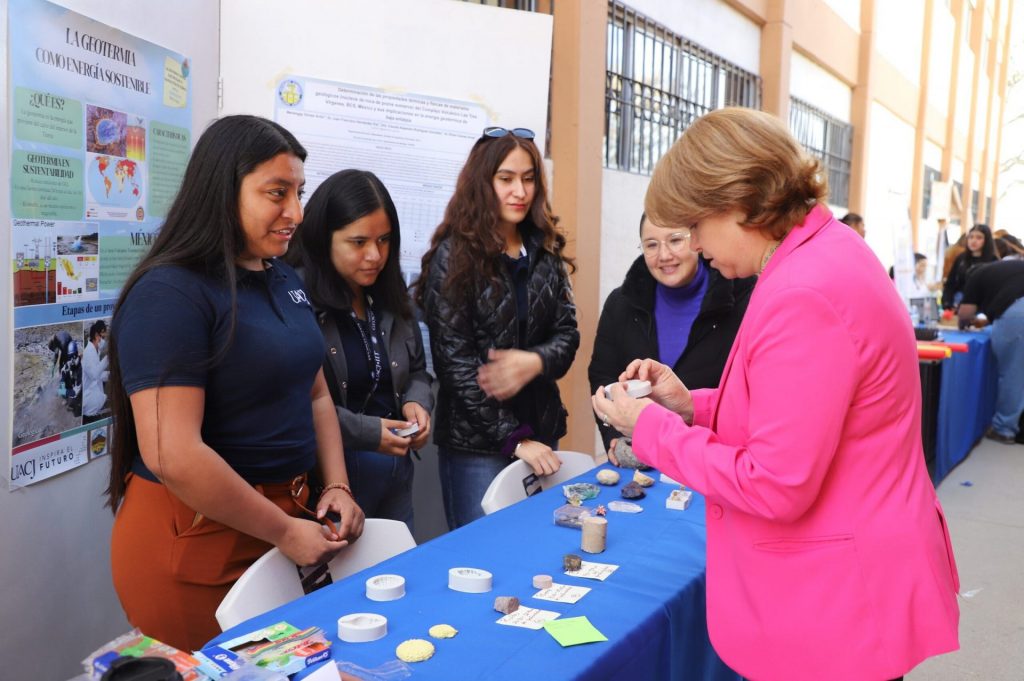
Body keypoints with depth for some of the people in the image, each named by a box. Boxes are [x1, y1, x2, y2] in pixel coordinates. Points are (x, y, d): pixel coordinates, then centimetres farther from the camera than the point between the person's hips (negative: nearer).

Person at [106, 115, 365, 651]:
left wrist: (336, 487, 0)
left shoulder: (283, 280, 7)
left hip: (283, 514, 8)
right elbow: (172, 456, -25)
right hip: (194, 539, -7)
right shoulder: (169, 293, -18)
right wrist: (284, 532, -18)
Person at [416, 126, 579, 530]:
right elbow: (454, 360, -13)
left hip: (541, 429, 5)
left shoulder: (545, 253, 7)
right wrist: (514, 438, -16)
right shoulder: (453, 256, -8)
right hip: (475, 442, -5)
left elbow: (567, 333, 5)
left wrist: (534, 362, -19)